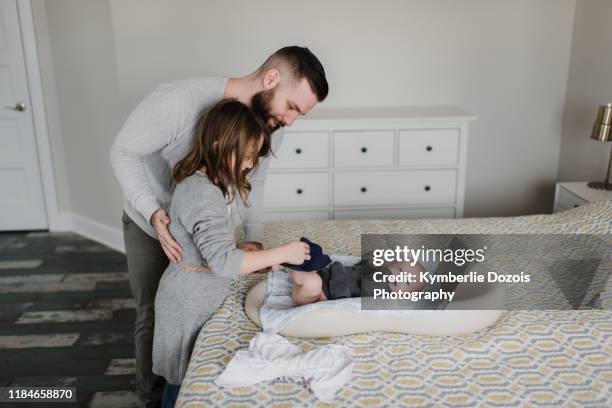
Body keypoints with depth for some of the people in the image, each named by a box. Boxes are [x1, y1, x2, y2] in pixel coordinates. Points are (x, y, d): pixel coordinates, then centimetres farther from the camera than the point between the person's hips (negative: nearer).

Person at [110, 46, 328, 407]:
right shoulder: (180, 100, -36)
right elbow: (124, 152, -23)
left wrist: (254, 237, -18)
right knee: (155, 317, 5)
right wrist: (153, 212, -36)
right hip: (149, 222, -3)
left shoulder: (272, 126, -19)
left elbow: (254, 181, -4)